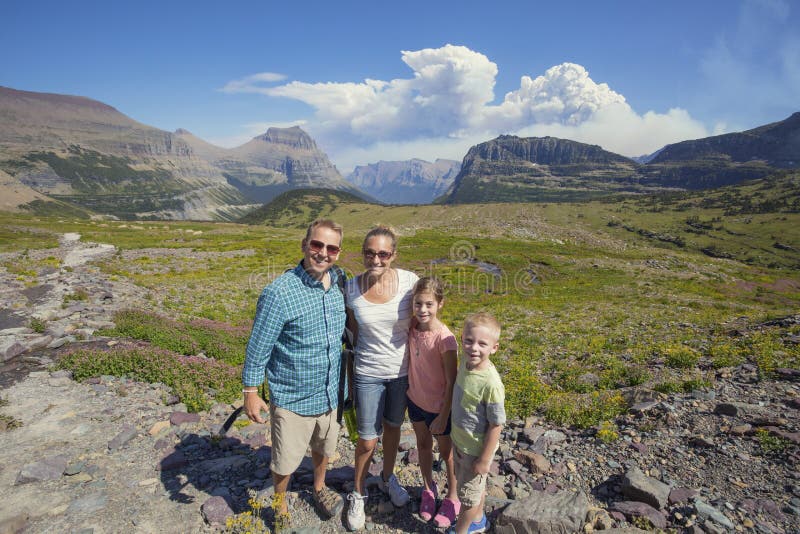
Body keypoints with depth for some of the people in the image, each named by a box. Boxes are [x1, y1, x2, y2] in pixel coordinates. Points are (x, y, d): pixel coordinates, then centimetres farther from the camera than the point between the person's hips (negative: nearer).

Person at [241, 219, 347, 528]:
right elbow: (258, 347, -15)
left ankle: (319, 488, 56)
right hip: (292, 397, -5)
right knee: (285, 461, 15)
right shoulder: (279, 293, -24)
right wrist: (251, 392, -11)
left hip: (329, 392, 5)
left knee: (323, 449, 27)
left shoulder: (339, 284, -6)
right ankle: (279, 502, 45)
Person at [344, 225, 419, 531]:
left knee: (393, 427, 23)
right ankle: (358, 494, 38)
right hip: (368, 373, -1)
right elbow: (353, 329, 1)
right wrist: (366, 354, 3)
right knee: (367, 440, 10)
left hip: (403, 371, 1)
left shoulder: (409, 281, -17)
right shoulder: (352, 287, -14)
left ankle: (388, 478, 51)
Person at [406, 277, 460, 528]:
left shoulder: (444, 338, -28)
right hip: (415, 400, 5)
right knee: (423, 445, 25)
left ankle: (452, 498, 41)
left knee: (447, 452, 18)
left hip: (439, 406, -5)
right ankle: (429, 489, 49)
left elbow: (452, 382, -21)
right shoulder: (413, 327, -12)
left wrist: (443, 416, -17)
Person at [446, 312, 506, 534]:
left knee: (469, 493, 18)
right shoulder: (466, 362, -11)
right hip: (459, 441, 7)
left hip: (476, 449, -7)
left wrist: (484, 459, -15)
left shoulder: (491, 383, -33)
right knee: (476, 487, 30)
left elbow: (496, 425, -24)